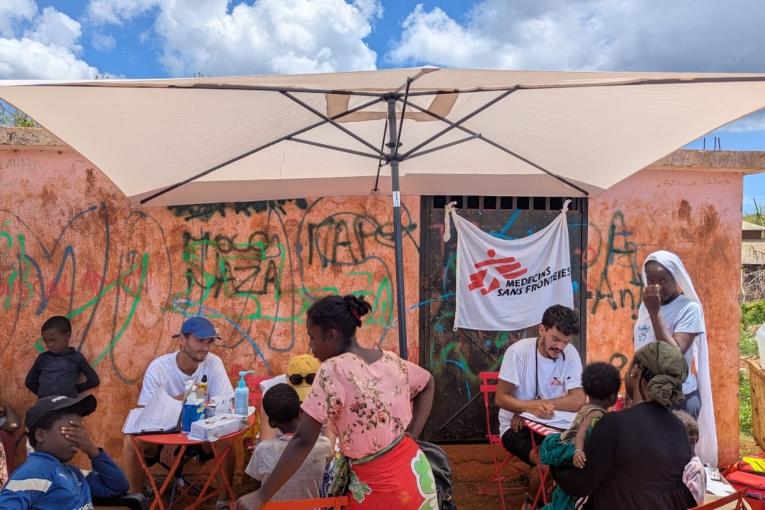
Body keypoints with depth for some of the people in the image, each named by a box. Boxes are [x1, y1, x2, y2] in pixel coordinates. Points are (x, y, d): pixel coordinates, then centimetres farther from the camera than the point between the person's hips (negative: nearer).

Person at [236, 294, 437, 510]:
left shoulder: (333, 370, -18)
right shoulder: (390, 360, 1)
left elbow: (303, 441, -21)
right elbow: (427, 384, 18)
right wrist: (411, 434, 11)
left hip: (379, 488, -6)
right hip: (415, 473, 6)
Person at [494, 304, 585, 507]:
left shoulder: (570, 354, -8)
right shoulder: (518, 351, -17)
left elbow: (578, 401, -15)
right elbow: (500, 398, -14)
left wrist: (531, 406, -23)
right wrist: (530, 407, -34)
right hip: (516, 426, -3)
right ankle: (533, 502, 5)